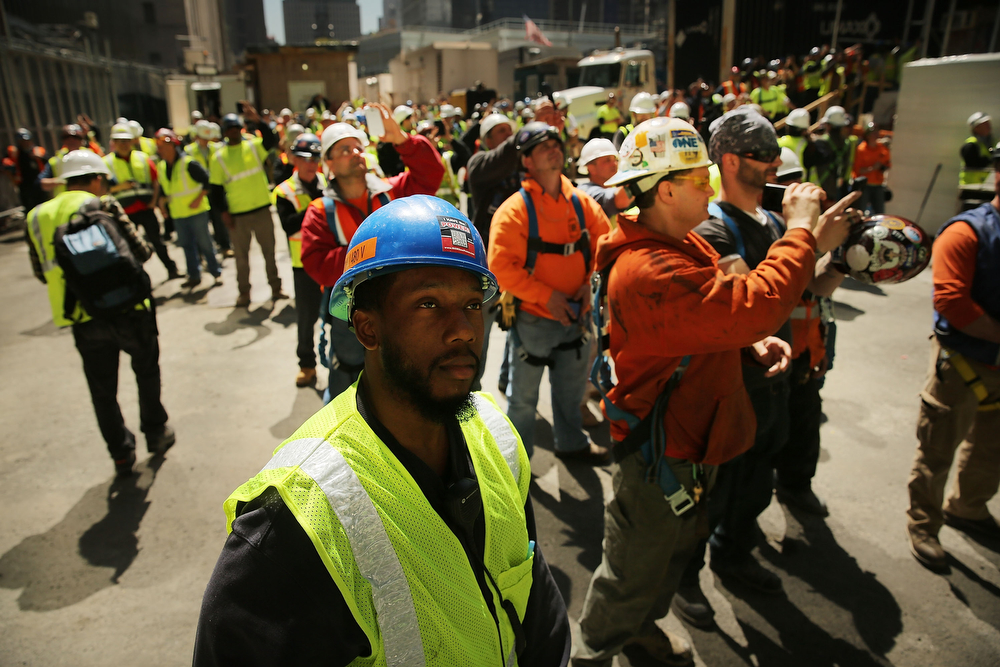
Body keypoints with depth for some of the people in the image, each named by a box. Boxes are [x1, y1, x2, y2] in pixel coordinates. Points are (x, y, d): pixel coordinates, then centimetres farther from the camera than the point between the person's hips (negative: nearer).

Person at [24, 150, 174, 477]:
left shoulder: (36, 217, 8)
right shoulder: (102, 205, -8)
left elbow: (42, 273, 12)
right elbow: (138, 251, -10)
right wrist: (148, 248, 11)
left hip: (83, 321, 4)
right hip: (124, 309, -4)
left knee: (102, 389, 15)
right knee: (146, 370, 19)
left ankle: (121, 454, 24)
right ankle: (156, 434, 27)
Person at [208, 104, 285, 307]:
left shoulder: (254, 145, 3)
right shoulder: (218, 157, 1)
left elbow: (272, 140, -17)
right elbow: (216, 187, 1)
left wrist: (257, 121, -29)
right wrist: (224, 211, -6)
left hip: (262, 209, 0)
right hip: (236, 214, 0)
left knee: (269, 250, 9)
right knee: (241, 255, 9)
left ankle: (275, 287, 21)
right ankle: (244, 292, 20)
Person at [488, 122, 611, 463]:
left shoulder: (580, 202, 1)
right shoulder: (515, 210, -14)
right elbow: (500, 267, -20)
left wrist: (589, 282, -5)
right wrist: (547, 296, -21)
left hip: (573, 316, 5)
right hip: (532, 319, -5)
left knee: (571, 389, 23)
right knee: (523, 396, 9)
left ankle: (571, 443, 47)